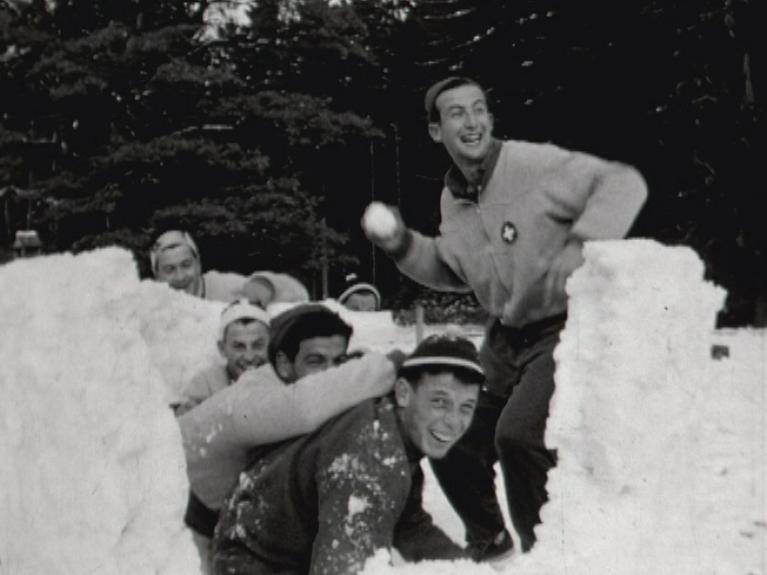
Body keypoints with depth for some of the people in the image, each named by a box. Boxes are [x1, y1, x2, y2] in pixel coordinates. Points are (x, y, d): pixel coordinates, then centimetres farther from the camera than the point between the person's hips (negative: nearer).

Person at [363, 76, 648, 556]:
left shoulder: (534, 164, -18)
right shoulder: (452, 200, 5)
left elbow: (623, 183, -23)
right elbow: (455, 272, 19)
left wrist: (583, 248, -36)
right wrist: (403, 246, 4)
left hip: (567, 328, -8)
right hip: (508, 337, 8)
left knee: (519, 435, -27)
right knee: (452, 441, 11)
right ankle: (489, 545, 39)